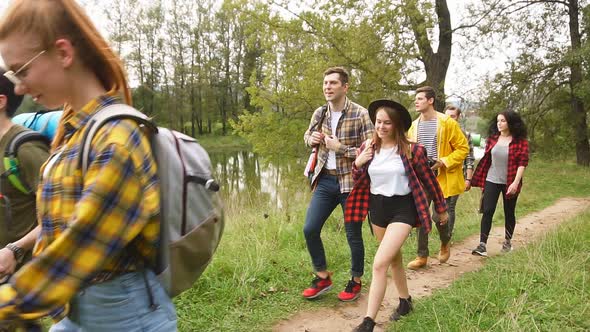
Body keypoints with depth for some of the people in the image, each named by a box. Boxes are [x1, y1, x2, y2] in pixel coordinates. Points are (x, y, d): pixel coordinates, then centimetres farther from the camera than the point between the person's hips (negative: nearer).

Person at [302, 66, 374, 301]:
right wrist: (312, 138, -1)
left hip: (350, 182, -5)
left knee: (353, 234, 6)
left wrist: (340, 148, -20)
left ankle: (356, 282, 27)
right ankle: (323, 277, 21)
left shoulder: (360, 114, -11)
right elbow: (307, 135, 23)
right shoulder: (319, 113, 5)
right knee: (310, 229, 1)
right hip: (325, 180, 5)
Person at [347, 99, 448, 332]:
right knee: (394, 258, 22)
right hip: (377, 207, 5)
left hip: (402, 209, -5)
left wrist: (442, 208, 9)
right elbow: (359, 181, 8)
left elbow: (429, 179, 0)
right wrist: (357, 163, -13)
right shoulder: (368, 147, 0)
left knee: (379, 263, -17)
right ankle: (405, 301, 44)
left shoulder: (411, 150, -12)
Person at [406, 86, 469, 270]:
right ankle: (422, 256, 15)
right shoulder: (414, 126, 7)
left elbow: (463, 148, -6)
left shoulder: (447, 123, -8)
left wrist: (444, 162, -18)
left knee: (440, 216, -4)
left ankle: (445, 243, 29)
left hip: (443, 178, -4)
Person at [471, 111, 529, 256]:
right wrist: (482, 180, 9)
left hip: (510, 183, -2)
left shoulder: (521, 141, -6)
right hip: (491, 181, 2)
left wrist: (516, 182, -19)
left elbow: (523, 163, -10)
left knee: (509, 213, 11)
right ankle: (482, 245, -8)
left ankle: (507, 241, 30)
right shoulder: (492, 138, 5)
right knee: (487, 211, -7)